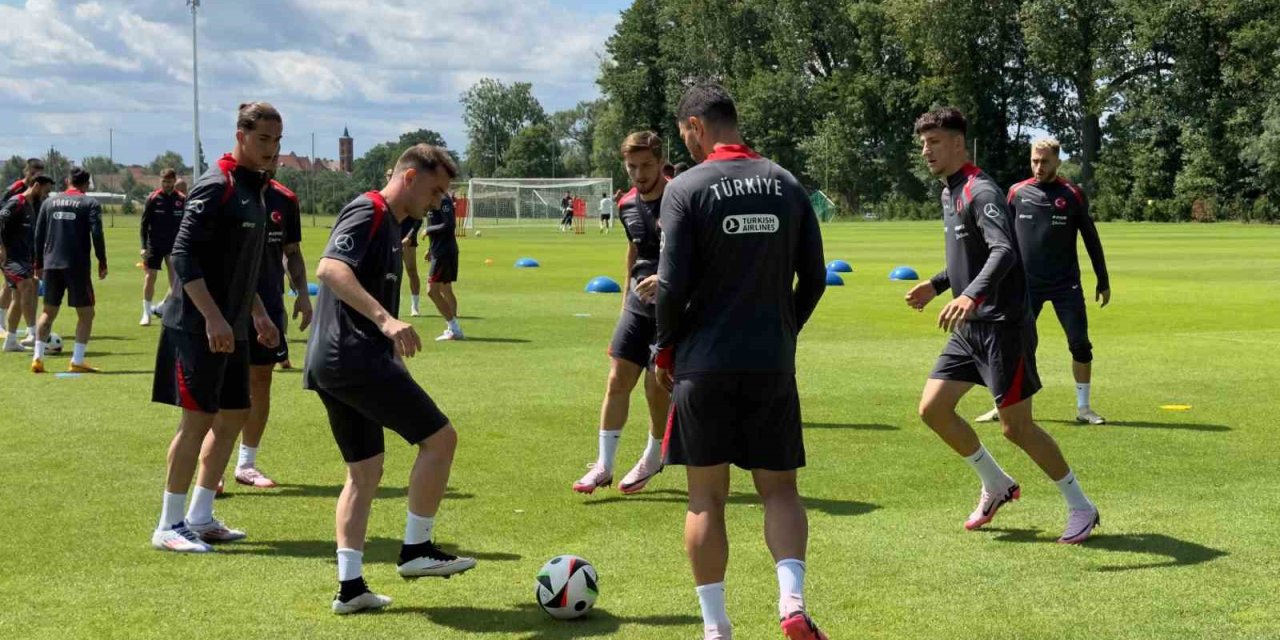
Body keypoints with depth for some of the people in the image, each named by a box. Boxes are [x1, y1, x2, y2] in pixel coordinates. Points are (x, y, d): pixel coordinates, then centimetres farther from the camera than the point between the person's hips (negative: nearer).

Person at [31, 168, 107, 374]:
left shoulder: (49, 202, 11)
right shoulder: (90, 204, -1)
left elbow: (39, 235, 10)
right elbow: (96, 234, -11)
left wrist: (39, 264, 17)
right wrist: (102, 263, -3)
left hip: (51, 265, 4)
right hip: (77, 266, -4)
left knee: (49, 312, 15)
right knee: (86, 313, 5)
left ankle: (37, 357, 6)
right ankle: (77, 361, -3)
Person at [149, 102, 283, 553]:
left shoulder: (253, 189, 15)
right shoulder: (217, 186, -14)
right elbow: (183, 254, -20)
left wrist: (258, 313, 22)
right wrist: (213, 317, -25)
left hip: (231, 329, 9)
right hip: (200, 328, -9)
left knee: (233, 417, 11)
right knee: (199, 419, -7)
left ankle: (200, 518, 21)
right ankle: (168, 527, 2)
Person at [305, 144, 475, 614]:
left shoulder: (390, 224, 21)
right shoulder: (369, 211, -9)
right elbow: (330, 269, -26)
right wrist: (386, 319, -36)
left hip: (330, 363, 10)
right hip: (356, 358, -10)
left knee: (365, 470, 12)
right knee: (440, 438, -4)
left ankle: (350, 586, 10)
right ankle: (416, 549, 4)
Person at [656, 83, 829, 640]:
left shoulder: (686, 189, -8)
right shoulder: (787, 186, 5)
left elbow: (672, 286, -11)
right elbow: (813, 279, 6)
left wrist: (666, 351, 4)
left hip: (704, 364, -3)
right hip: (773, 365, 3)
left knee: (706, 496, 8)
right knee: (779, 489, 12)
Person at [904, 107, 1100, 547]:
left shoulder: (980, 191, -16)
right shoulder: (950, 192, 13)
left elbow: (1004, 251, -32)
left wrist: (972, 295, -46)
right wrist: (937, 284, 24)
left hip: (1002, 325, -9)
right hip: (969, 328, 9)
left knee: (1016, 427, -5)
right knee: (933, 408, 4)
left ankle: (1081, 508, 12)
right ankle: (996, 486, 22)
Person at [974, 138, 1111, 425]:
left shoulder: (1072, 195, -3)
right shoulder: (1017, 193, 1)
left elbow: (1091, 239, 3)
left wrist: (1103, 281, 4)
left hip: (1066, 284, -1)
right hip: (1026, 283, 1)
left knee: (1080, 345, -3)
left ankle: (1083, 408, 9)